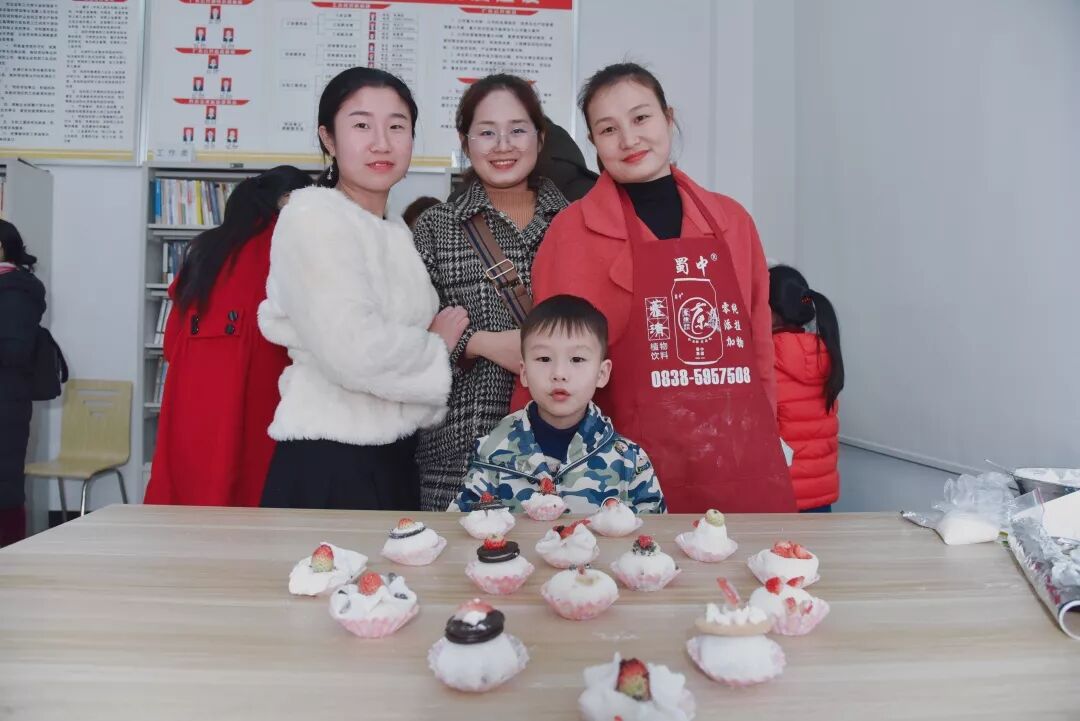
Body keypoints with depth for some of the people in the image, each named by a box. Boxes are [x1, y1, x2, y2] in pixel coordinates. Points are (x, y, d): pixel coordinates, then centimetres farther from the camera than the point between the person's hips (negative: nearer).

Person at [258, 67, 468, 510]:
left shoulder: (396, 230, 12)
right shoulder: (313, 217, -13)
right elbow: (354, 352, -24)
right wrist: (437, 346, -8)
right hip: (330, 462, -8)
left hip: (395, 458, 8)